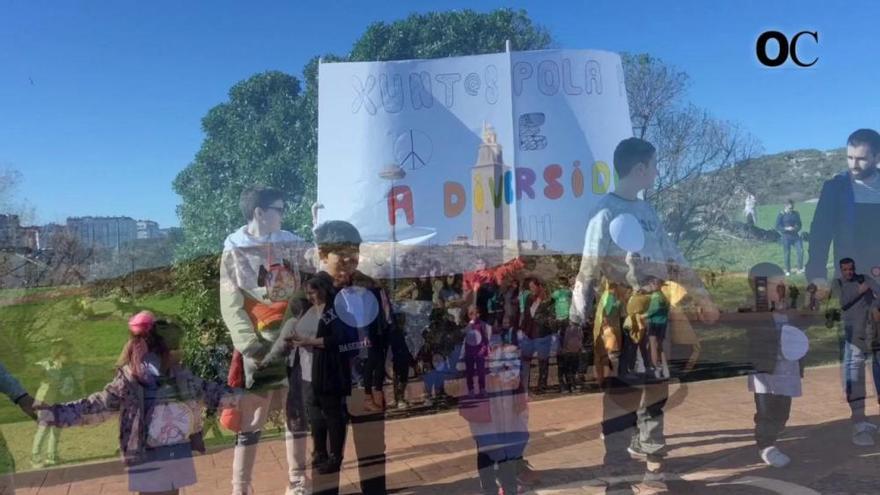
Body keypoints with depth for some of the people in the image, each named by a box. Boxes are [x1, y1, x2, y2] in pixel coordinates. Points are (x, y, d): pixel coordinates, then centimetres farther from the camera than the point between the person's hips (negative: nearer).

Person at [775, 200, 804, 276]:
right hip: (785, 237, -3)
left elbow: (799, 224, 14)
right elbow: (777, 227, -7)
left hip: (795, 235, 3)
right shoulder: (781, 215, -5)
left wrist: (797, 228, -9)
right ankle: (788, 271, 14)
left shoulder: (796, 214, 6)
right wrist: (786, 228, -21)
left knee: (800, 251, -8)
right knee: (787, 253, 2)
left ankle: (800, 269, 3)